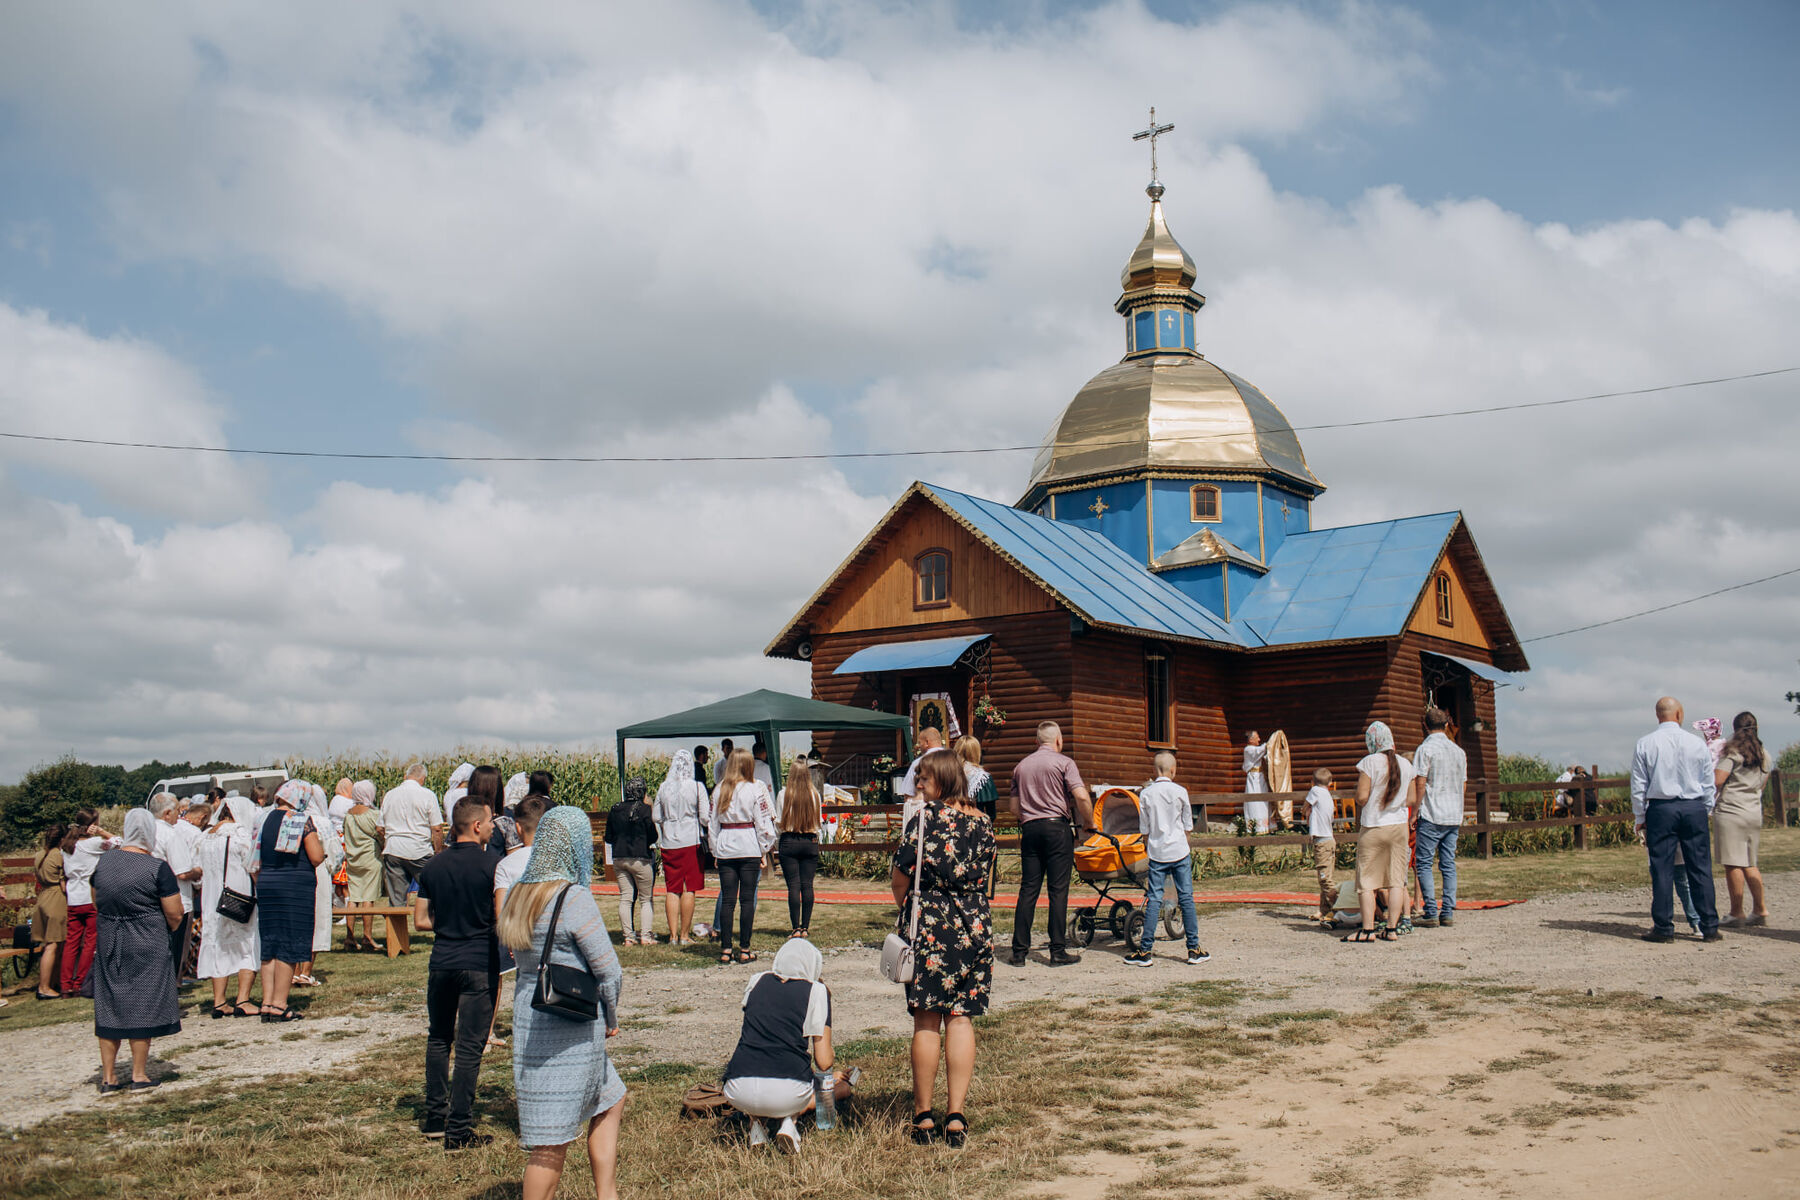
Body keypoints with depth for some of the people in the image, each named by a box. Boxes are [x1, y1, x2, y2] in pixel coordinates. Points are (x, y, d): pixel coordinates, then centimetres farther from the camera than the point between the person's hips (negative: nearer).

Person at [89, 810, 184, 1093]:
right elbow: (174, 914, -12)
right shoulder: (157, 868, -13)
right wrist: (170, 929, 8)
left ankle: (108, 1077, 16)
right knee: (143, 1006, 4)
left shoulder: (104, 861, 2)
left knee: (109, 1006, 11)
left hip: (108, 943, 5)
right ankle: (139, 1075, 10)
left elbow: (96, 902, 16)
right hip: (147, 946, -5)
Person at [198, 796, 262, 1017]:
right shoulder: (241, 833, -11)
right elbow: (253, 868, -12)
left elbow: (201, 873, 13)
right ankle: (242, 1001, -5)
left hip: (211, 900, 6)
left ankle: (219, 1001, 11)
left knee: (220, 948, 12)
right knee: (249, 948, 2)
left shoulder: (206, 837, 9)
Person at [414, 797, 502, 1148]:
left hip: (441, 962, 5)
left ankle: (435, 1118, 24)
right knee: (469, 1047, -1)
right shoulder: (492, 865, -11)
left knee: (439, 1038, 19)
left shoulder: (433, 866, 5)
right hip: (480, 964, -5)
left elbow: (421, 920, 9)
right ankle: (459, 1130, 1)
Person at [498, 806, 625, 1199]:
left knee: (610, 1102, 23)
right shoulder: (574, 898, -19)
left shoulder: (516, 895, 5)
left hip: (528, 1019, 8)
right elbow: (609, 971, -17)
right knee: (553, 1141, 1)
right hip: (571, 1031, -8)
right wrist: (611, 1019, 1)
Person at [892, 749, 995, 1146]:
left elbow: (901, 878, -4)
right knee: (961, 1019, 6)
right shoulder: (982, 821, 7)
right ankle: (956, 1117, 6)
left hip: (929, 924, -4)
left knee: (927, 1022, 3)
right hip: (975, 926, 4)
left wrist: (905, 907, 14)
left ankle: (923, 1115, 10)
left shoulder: (924, 817, -8)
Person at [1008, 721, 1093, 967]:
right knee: (1058, 890, -1)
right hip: (1057, 827, -5)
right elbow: (1082, 797, -13)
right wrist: (1089, 824, 0)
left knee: (1028, 890, 5)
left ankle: (1019, 951, 4)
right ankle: (1058, 951, -1)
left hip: (1029, 829, 5)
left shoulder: (1021, 765, 15)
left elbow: (1013, 805, 17)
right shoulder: (1063, 762, -2)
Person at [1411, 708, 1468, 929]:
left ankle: (1431, 913, -7)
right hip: (1454, 816, 6)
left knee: (1424, 863, -2)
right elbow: (1462, 785, 17)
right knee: (1449, 864, 9)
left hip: (1431, 816, -6)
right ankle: (1448, 912, 7)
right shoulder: (1459, 751, 12)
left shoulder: (1425, 749, -7)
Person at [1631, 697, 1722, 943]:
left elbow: (1638, 786, 0)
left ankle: (1663, 928, 3)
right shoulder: (1697, 743, 1)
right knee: (1700, 868, 5)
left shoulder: (1645, 744, -2)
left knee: (1662, 869, 2)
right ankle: (1709, 927, 8)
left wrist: (1640, 818, 8)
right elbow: (1709, 784, 7)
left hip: (1660, 809, -1)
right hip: (1695, 808, 1)